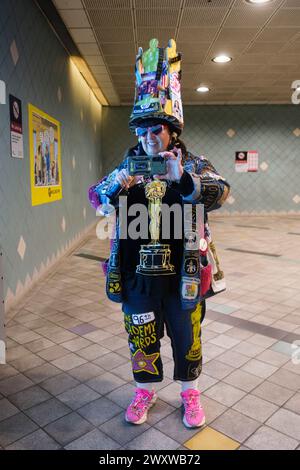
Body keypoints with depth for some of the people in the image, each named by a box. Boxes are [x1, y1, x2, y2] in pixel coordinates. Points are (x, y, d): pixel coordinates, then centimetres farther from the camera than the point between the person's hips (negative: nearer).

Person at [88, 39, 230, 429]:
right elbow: (96, 198, -1)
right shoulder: (128, 166, 5)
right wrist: (116, 185, -24)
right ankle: (145, 390, 40)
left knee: (186, 337, 14)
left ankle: (190, 391, 39)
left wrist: (182, 179, -35)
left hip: (183, 272, -1)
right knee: (142, 337, 16)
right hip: (139, 272, 2)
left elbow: (219, 193, -17)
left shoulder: (194, 165, -1)